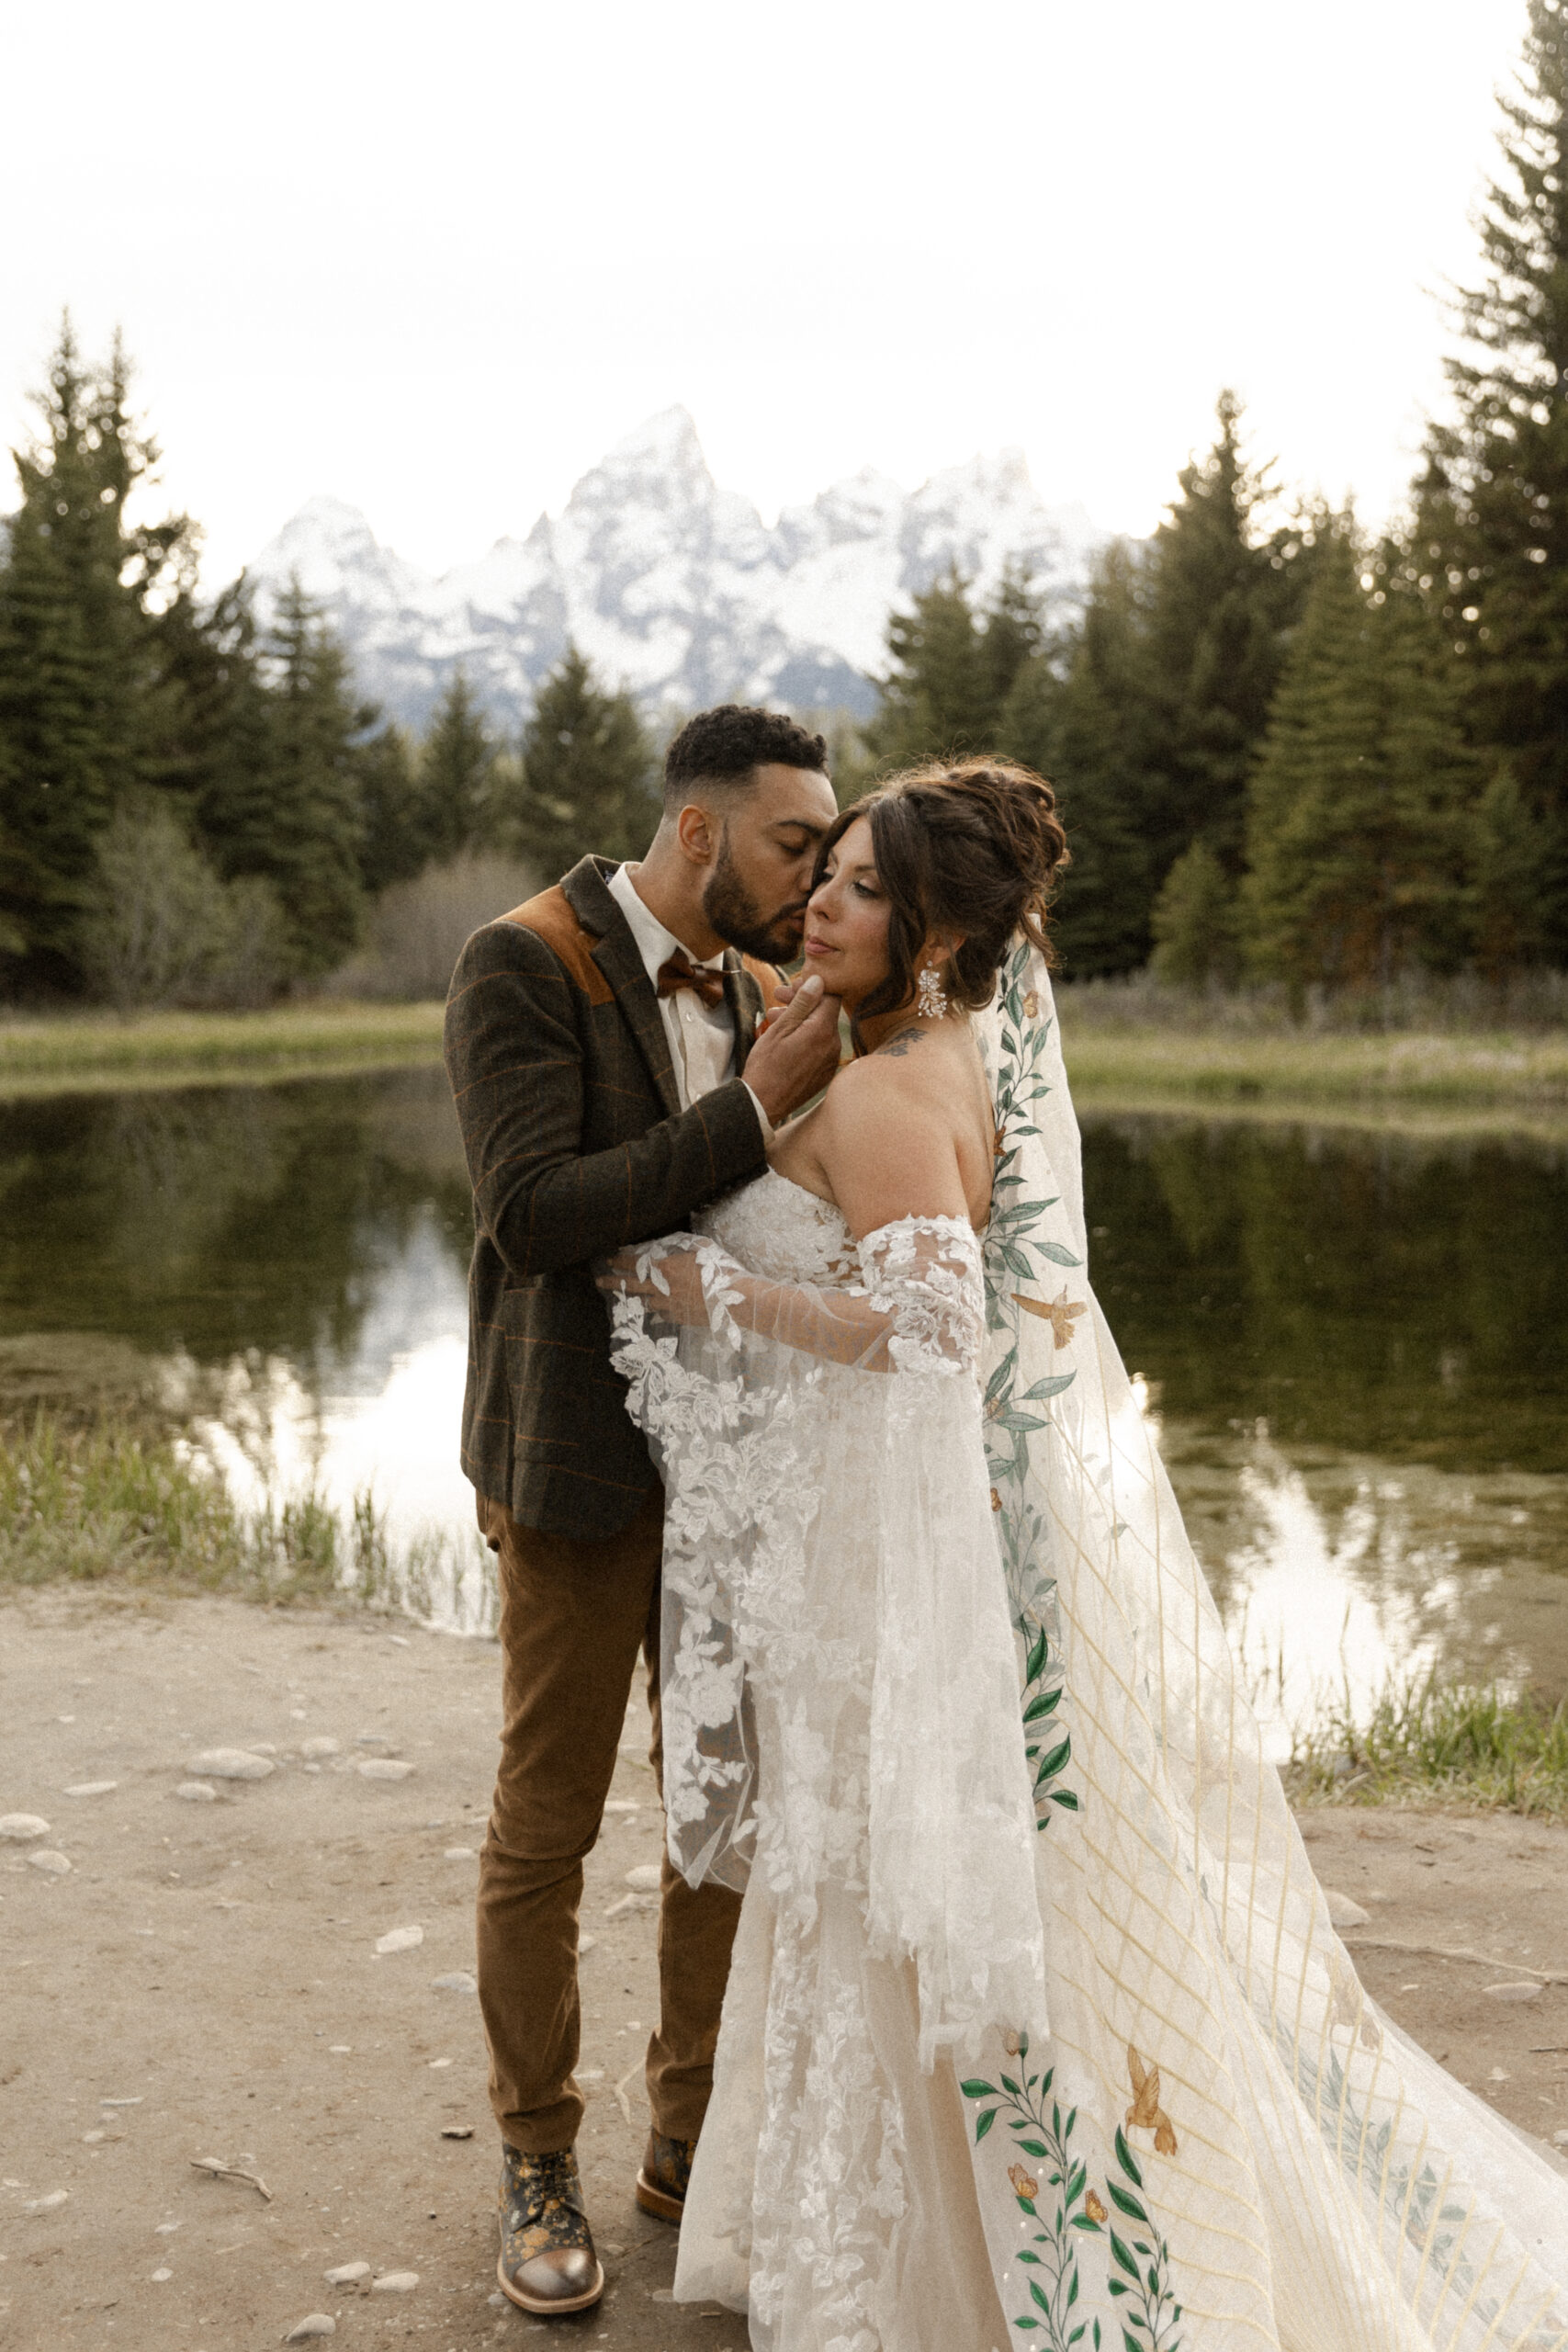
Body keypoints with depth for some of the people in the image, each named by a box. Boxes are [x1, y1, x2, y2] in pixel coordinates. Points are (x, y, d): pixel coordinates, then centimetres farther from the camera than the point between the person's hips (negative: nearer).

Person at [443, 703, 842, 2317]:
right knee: (546, 1822, 7)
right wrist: (755, 1109, -25)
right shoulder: (521, 970, -12)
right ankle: (537, 2164, 25)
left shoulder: (758, 991, 7)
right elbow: (535, 1214, -24)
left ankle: (694, 2137, 30)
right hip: (585, 1459, -6)